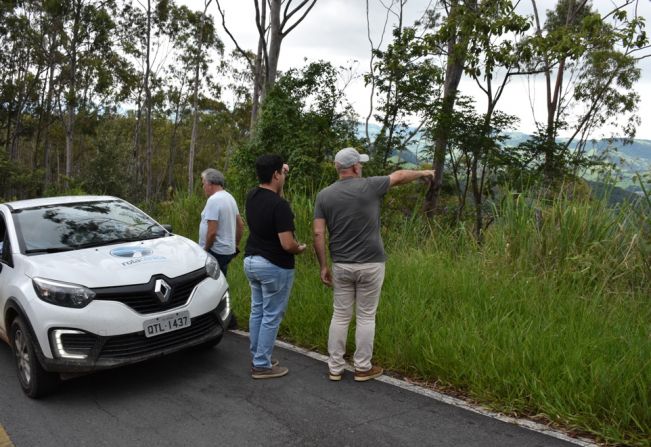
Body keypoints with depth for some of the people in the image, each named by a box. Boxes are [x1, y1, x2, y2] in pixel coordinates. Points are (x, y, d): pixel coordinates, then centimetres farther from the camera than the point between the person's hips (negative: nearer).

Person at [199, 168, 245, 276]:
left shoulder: (213, 200, -17)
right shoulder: (230, 197, 12)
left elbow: (212, 231, -22)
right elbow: (241, 225, 17)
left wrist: (205, 250, -10)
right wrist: (236, 245, 22)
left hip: (216, 252, -9)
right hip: (228, 250, 9)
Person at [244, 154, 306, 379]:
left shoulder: (252, 196, 1)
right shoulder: (279, 205, -23)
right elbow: (287, 244, -26)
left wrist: (281, 175, 16)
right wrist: (300, 248, -4)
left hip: (251, 261, 8)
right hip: (274, 267, -8)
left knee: (257, 311, 17)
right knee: (271, 317, 3)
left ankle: (257, 358, 28)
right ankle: (262, 366, 11)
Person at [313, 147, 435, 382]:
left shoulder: (324, 195, -1)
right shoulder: (369, 186, -7)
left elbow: (318, 234, -5)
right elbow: (400, 176, 10)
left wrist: (323, 266, 3)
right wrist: (423, 173, 28)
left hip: (341, 266, 3)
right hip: (370, 265, -2)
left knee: (340, 316, 11)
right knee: (366, 317, 8)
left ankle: (335, 368, 18)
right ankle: (363, 368, 19)